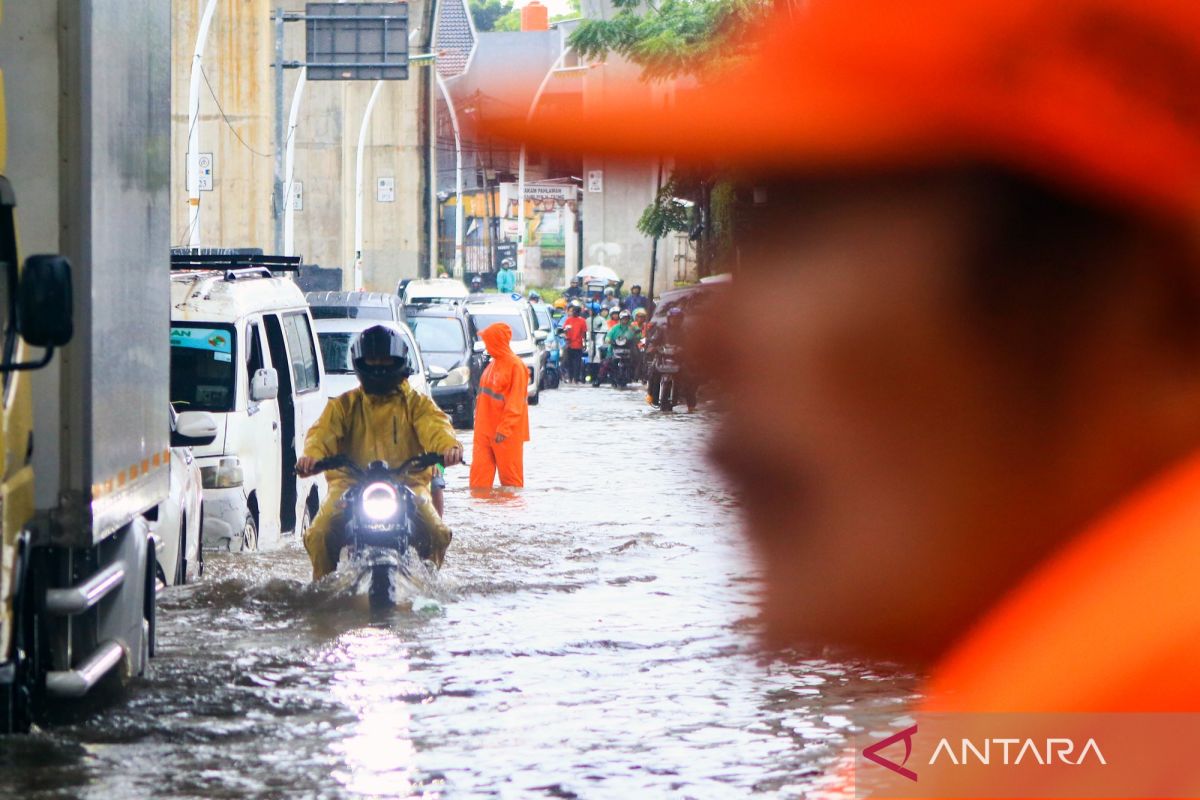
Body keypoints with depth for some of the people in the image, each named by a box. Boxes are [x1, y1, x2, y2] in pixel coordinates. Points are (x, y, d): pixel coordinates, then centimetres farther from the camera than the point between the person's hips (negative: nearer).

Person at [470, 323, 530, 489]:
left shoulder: (515, 365, -12)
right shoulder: (493, 364, 13)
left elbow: (515, 402, -16)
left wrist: (505, 428, -20)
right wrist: (479, 422, 15)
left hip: (506, 434, -8)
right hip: (484, 431, 8)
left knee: (510, 475, 2)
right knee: (479, 473, 2)